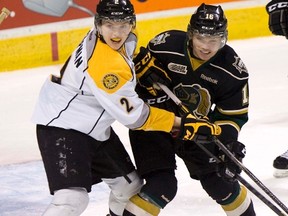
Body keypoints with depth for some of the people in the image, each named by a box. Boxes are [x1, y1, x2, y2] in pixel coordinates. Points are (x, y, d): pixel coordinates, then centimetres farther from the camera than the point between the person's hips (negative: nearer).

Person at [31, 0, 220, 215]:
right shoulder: (105, 65, -33)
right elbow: (133, 115, -24)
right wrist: (181, 123, -20)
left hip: (94, 126, 10)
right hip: (62, 125, -10)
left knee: (129, 184, 19)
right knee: (73, 198, -25)